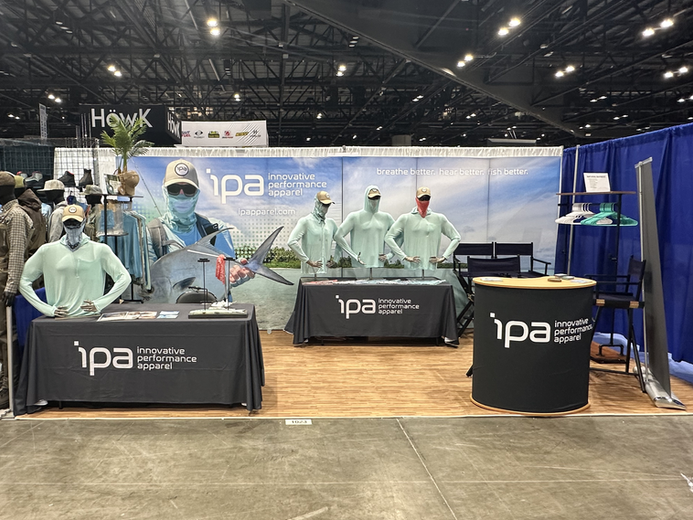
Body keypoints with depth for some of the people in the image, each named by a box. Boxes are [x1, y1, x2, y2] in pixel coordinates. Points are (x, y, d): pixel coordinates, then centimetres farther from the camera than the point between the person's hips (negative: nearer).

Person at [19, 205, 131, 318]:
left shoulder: (99, 250, 5)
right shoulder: (47, 251, 10)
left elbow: (124, 278, 3)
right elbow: (23, 281, 12)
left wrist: (99, 304, -2)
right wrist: (47, 309, 3)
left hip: (91, 317, -1)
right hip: (60, 319, 1)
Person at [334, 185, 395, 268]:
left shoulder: (386, 218, 12)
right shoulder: (355, 217, 2)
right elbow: (338, 236, -6)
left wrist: (389, 255, 7)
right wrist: (354, 256, -9)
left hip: (379, 264, 3)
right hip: (361, 265, -3)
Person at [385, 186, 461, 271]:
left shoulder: (439, 219, 11)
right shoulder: (405, 218, 5)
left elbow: (456, 238, 15)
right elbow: (388, 238, -1)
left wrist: (444, 257, 5)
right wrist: (405, 257, -8)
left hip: (431, 267, 2)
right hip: (412, 267, -1)